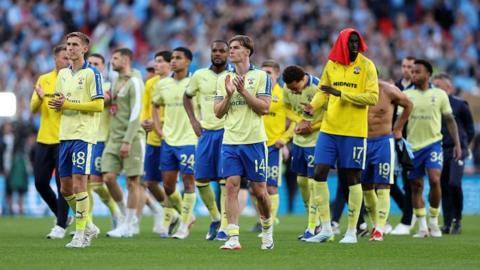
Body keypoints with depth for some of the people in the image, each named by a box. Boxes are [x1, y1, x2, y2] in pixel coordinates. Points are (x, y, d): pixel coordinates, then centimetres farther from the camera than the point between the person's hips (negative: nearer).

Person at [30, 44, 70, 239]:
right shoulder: (43, 79, 11)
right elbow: (33, 108, 7)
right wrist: (40, 98, -14)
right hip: (44, 139, 5)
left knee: (63, 184, -8)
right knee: (40, 183, 5)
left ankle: (60, 227, -2)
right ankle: (62, 216, 23)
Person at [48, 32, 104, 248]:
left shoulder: (91, 73, -6)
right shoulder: (63, 74, 15)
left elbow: (98, 105, -12)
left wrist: (68, 104, -16)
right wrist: (56, 104, -4)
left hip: (84, 136, -7)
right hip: (65, 135, 7)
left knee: (79, 184, -11)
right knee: (65, 188, 7)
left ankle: (81, 233, -4)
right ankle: (88, 226, 23)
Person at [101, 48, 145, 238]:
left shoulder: (134, 82, -8)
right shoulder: (116, 82, 17)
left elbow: (135, 113, -15)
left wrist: (127, 141, -19)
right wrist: (111, 137, 11)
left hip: (131, 138, -8)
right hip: (114, 138, 8)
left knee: (132, 181, -2)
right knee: (108, 177, -1)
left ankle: (128, 225, 1)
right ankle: (126, 216, 15)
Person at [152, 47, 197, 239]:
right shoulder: (162, 84, 7)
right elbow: (155, 106, 22)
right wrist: (159, 130, 11)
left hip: (189, 140, -5)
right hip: (168, 140, 5)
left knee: (188, 182, -3)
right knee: (168, 185, 5)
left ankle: (184, 225, 6)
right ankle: (186, 215, 26)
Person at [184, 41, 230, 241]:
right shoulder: (200, 75, 8)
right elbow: (187, 97, 22)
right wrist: (193, 121, 11)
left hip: (227, 132, -4)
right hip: (206, 132, 4)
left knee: (225, 181, -7)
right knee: (201, 180, 2)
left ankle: (224, 226, -3)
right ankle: (215, 218, 23)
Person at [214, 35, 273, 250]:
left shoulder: (261, 76, -1)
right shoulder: (224, 79, 11)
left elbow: (264, 108, -9)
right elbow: (218, 112, 8)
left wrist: (243, 91, -15)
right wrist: (229, 95, -9)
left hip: (254, 141, -3)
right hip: (230, 141, 3)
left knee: (259, 190, 2)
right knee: (232, 186, -7)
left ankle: (267, 227, 28)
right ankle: (233, 238, -9)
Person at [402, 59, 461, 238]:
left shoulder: (439, 95, 3)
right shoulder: (407, 95, 4)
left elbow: (450, 120, 8)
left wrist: (457, 144, 3)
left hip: (433, 143, -2)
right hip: (413, 145, 2)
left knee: (435, 180, -16)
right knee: (416, 186, 3)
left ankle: (434, 222, 0)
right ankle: (422, 227, 12)